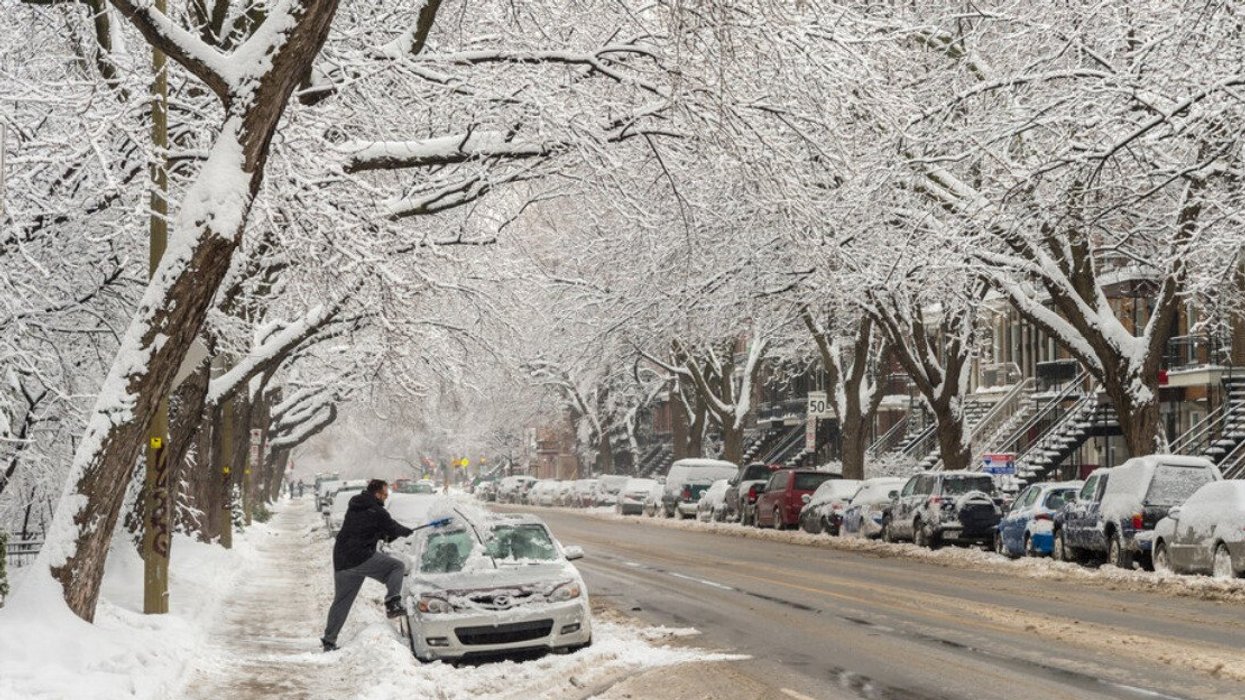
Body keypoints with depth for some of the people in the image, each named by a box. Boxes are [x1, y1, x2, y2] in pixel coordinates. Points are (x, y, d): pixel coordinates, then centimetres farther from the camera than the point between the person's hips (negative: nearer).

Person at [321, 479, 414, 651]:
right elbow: (394, 529, 1)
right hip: (362, 557, -7)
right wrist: (407, 531, 22)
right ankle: (392, 603, -12)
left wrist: (384, 535, 19)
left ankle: (329, 640, 14)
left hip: (341, 561, 7)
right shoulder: (377, 512, -7)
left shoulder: (353, 507, 16)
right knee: (397, 567, 5)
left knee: (341, 601, 14)